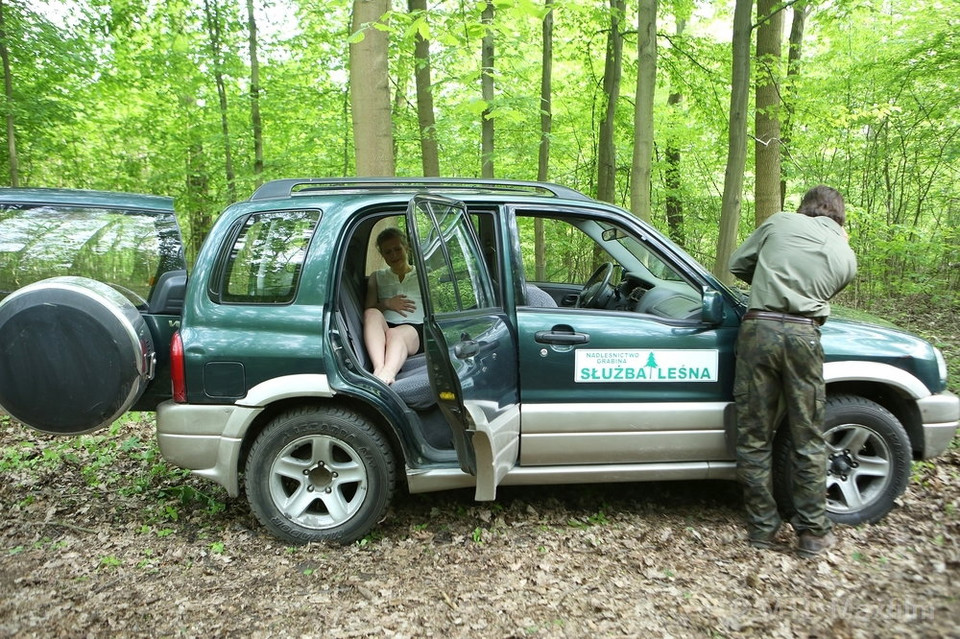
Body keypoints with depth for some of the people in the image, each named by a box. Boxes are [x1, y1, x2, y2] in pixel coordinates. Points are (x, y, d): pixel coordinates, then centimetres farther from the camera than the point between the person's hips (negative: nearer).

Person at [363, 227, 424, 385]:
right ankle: (379, 368, -52)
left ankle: (386, 374, -67)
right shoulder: (377, 277, 28)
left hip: (416, 329, -2)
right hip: (382, 332, 2)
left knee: (395, 333, -36)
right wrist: (386, 304, -4)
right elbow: (368, 309, 15)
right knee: (372, 314, -31)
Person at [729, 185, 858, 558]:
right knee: (808, 441, 12)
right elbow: (821, 294, 16)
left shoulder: (780, 222, 13)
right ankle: (813, 533, 20)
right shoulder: (847, 258, 16)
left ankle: (761, 528, 17)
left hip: (759, 328, -1)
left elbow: (737, 265, 18)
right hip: (803, 335, 1)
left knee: (754, 438, 8)